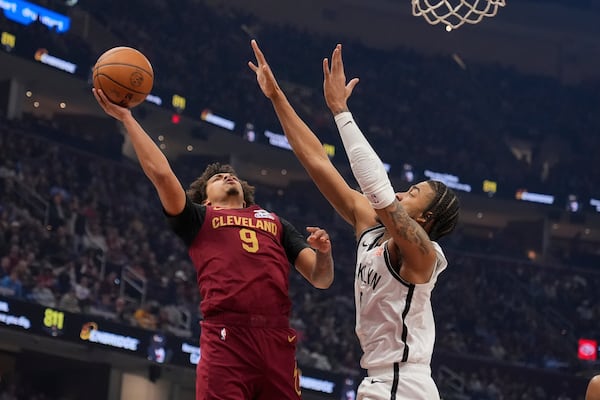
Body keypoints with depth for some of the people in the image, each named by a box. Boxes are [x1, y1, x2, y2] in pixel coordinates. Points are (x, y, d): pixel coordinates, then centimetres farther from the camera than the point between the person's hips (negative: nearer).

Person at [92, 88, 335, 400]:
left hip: (278, 338, 3)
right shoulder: (199, 218, 22)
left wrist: (323, 253, 1)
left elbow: (321, 279, 23)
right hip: (226, 336, -3)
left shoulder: (275, 223, 31)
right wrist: (127, 118, 12)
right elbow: (160, 172, 9)